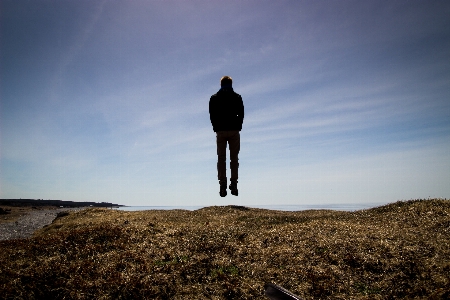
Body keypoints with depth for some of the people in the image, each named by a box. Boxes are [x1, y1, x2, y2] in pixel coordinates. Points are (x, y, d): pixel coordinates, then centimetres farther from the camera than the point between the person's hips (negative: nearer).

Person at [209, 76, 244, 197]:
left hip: (220, 131, 0)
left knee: (221, 159, 3)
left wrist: (216, 128, 9)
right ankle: (233, 185, 0)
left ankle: (222, 186, -3)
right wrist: (238, 127, 9)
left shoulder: (214, 98, 7)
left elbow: (212, 116, 4)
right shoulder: (237, 97, 6)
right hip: (234, 131, 0)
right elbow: (241, 114, 3)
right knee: (234, 158, 4)